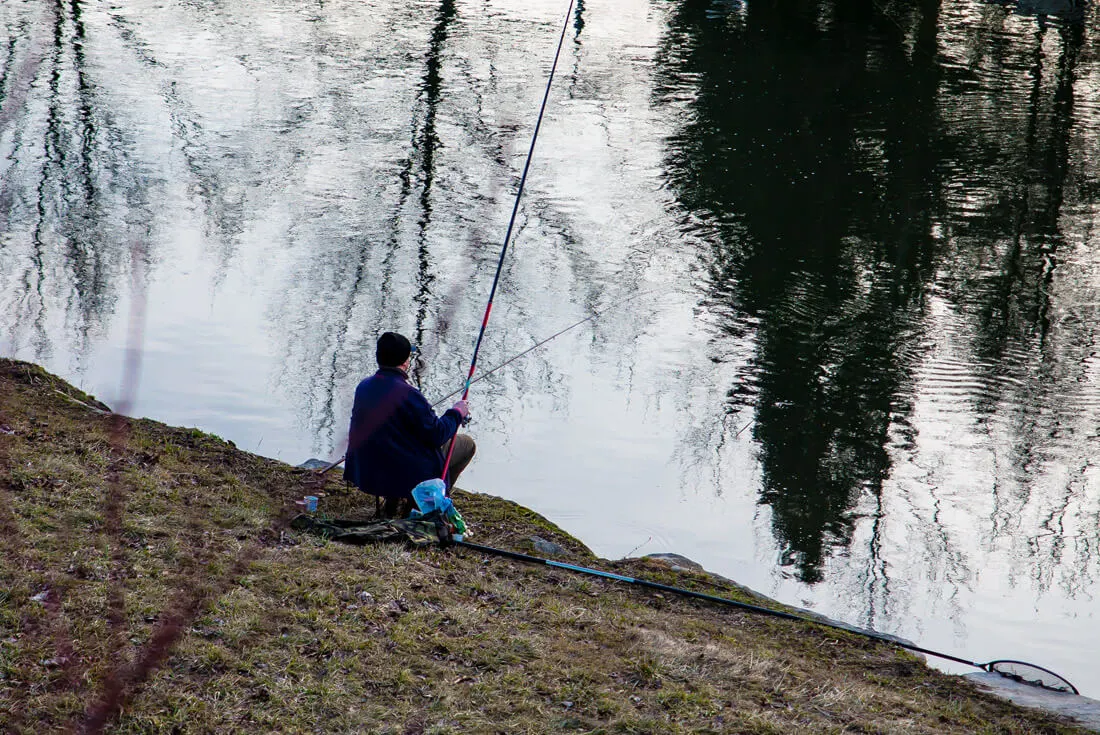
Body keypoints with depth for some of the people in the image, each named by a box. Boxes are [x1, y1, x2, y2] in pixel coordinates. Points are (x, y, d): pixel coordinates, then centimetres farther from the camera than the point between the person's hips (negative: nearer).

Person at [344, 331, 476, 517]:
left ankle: (393, 500, 19)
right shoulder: (408, 395, -26)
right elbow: (436, 436, -20)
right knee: (466, 444, 13)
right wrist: (456, 413, -2)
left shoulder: (363, 387, -2)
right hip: (410, 474, -8)